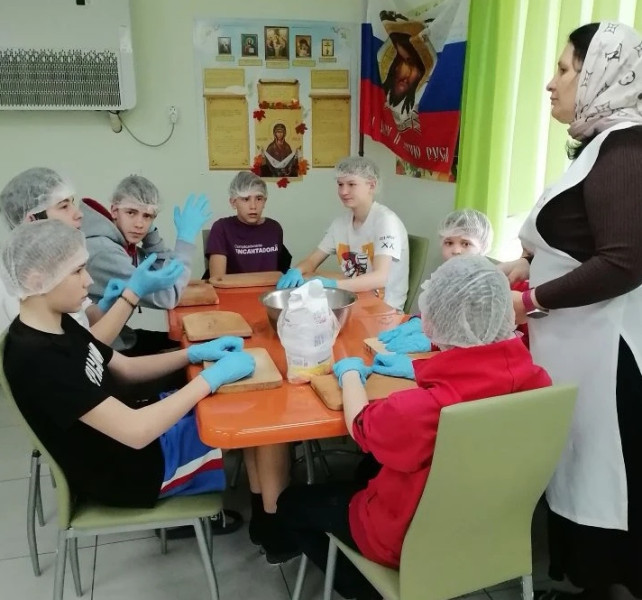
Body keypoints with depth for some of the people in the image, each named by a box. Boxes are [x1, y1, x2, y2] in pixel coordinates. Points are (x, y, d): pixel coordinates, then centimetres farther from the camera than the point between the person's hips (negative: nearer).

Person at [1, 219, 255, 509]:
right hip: (126, 472, -8)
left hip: (125, 430, 8)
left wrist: (195, 353, -8)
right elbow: (136, 431, -35)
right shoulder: (36, 360, -32)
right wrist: (213, 376, -28)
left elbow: (126, 368, 7)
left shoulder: (58, 324, -3)